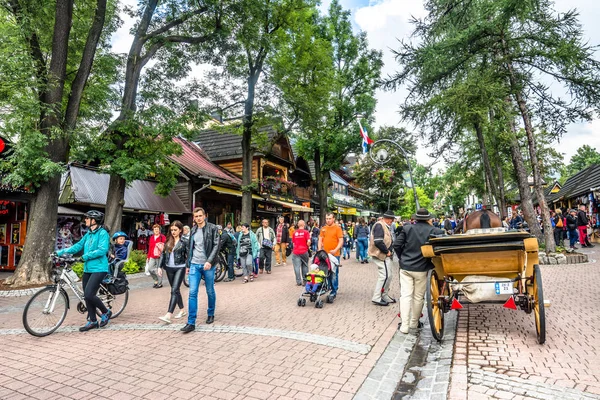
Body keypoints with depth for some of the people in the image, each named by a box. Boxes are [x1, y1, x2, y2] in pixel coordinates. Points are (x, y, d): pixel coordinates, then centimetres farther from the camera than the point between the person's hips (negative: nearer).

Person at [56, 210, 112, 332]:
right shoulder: (88, 234, 16)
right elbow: (78, 246, 12)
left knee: (89, 294, -16)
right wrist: (61, 252, 3)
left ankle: (106, 312, 8)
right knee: (87, 296, 9)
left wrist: (86, 256, -27)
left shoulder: (102, 233, -10)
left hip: (98, 269, -9)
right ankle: (92, 321, 22)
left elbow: (102, 250, -21)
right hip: (87, 269, 9)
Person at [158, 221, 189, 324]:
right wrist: (160, 267, 8)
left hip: (180, 268, -6)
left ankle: (168, 315, -16)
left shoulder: (184, 241, -5)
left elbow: (188, 255, -6)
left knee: (174, 290, -12)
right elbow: (163, 254, 13)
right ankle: (182, 310, 28)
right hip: (169, 268, 6)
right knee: (175, 290, 14)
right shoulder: (168, 241, 9)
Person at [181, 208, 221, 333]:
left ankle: (211, 314, 31)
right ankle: (191, 323, -1)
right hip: (194, 265, 4)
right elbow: (191, 248, 19)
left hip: (208, 265, -3)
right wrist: (188, 264, 18)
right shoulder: (193, 230, 12)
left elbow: (216, 245, -11)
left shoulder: (212, 228, -4)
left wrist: (209, 261, -21)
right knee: (192, 293, -3)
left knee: (210, 292, 10)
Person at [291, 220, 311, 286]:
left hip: (296, 252, 1)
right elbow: (308, 242, -12)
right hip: (304, 251, -1)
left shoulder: (295, 232, 4)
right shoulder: (306, 232, -5)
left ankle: (298, 281, 3)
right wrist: (307, 246, 6)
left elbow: (293, 242, 8)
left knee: (297, 267, 3)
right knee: (305, 266, 12)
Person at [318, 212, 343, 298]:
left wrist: (335, 250, -20)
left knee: (334, 273, -1)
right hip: (324, 254, 5)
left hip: (334, 254, -5)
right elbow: (320, 240, 14)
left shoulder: (337, 228, -4)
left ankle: (334, 291, 7)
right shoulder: (323, 228, 11)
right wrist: (320, 250, 1)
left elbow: (341, 241, -8)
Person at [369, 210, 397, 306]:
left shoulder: (385, 226, 15)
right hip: (381, 254, -10)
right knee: (385, 275, -10)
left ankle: (385, 296, 27)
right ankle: (376, 298, -2)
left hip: (385, 255, 10)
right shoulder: (379, 225, -16)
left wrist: (388, 251, 1)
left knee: (388, 276, 15)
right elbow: (378, 241, -26)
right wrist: (387, 251, -16)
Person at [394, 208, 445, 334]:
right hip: (422, 269, -1)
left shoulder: (407, 228, -3)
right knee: (418, 296, 14)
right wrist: (432, 262, 7)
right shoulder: (435, 231, -6)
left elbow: (396, 244, -5)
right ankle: (414, 322, 27)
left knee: (406, 295, 4)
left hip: (405, 267, 1)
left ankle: (404, 326, 2)